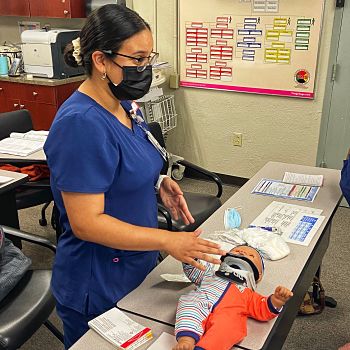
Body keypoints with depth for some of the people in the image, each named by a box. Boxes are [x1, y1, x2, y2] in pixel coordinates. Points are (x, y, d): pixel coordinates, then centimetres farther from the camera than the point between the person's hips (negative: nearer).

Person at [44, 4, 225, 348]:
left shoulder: (124, 107, 1)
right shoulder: (82, 124, -27)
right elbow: (85, 222, -27)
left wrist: (158, 182, -4)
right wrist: (168, 241, -29)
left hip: (135, 269, 9)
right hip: (98, 288, -8)